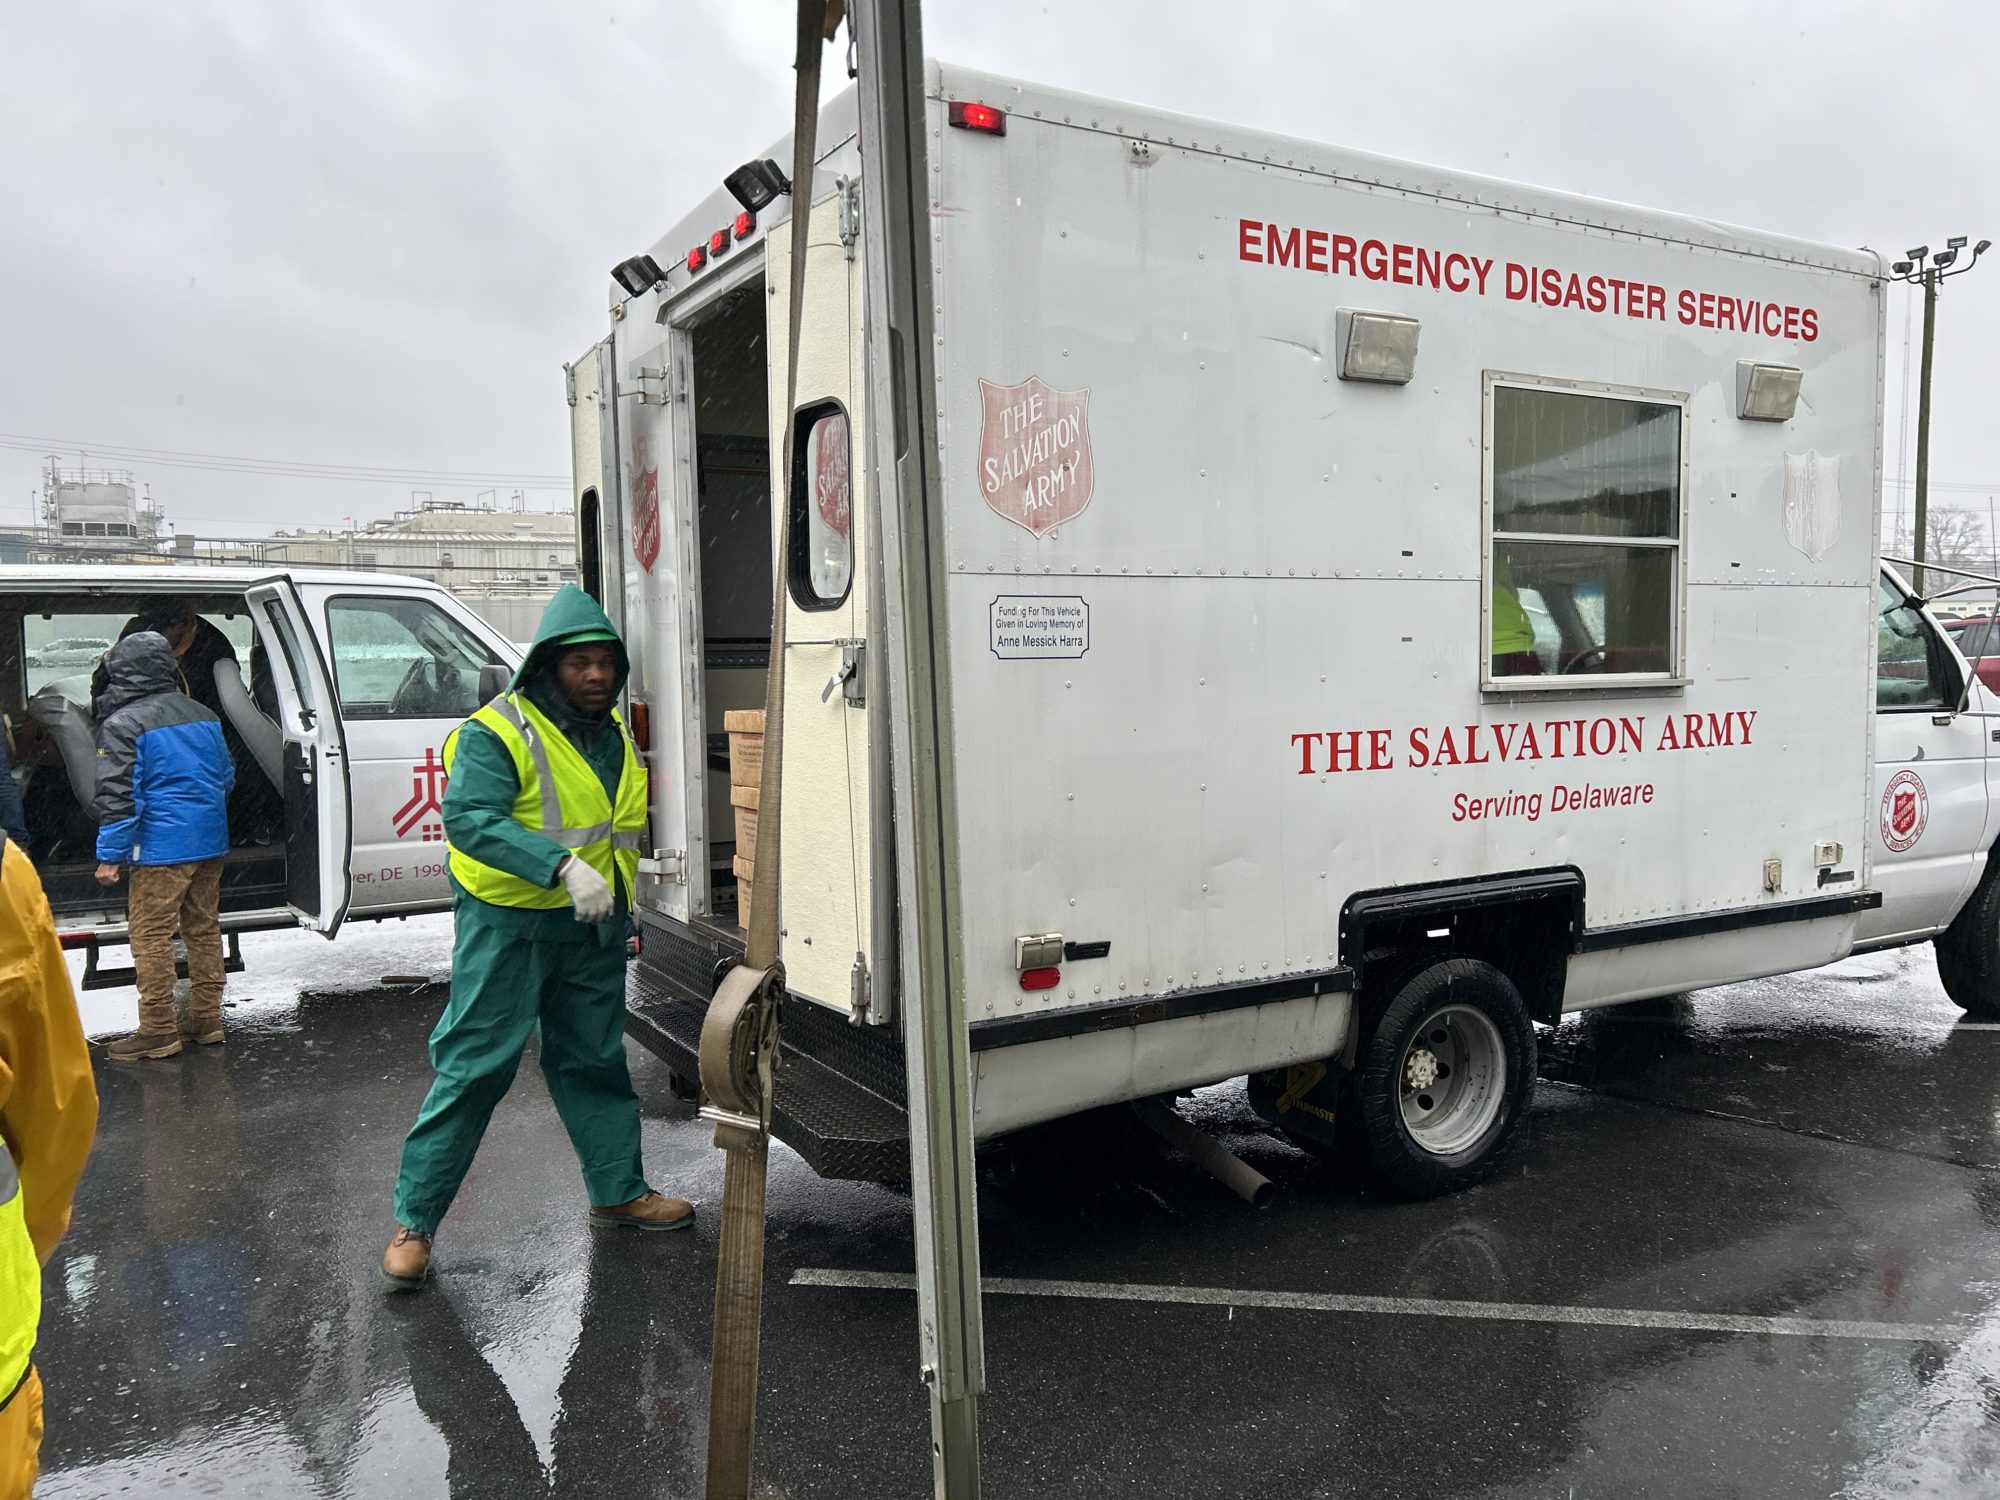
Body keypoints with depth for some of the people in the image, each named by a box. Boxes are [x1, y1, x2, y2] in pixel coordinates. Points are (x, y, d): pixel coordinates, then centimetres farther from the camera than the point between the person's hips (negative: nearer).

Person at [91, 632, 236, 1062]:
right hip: (210, 842, 7)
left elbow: (118, 794, -14)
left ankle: (158, 1031, 4)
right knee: (203, 929, 14)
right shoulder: (202, 714, 11)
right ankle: (206, 1020, 21)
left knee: (151, 936, 1)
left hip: (162, 847, -7)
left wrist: (110, 855, -10)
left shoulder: (122, 724, -10)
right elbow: (226, 776, 20)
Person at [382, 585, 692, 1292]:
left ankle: (618, 1190, 32)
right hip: (507, 924, -7)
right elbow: (469, 817, -28)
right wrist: (562, 866, -39)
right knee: (473, 1068, -4)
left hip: (592, 924, 7)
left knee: (595, 1060, 17)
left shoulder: (614, 733, 10)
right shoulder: (496, 732, -14)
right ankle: (413, 1222, 8)